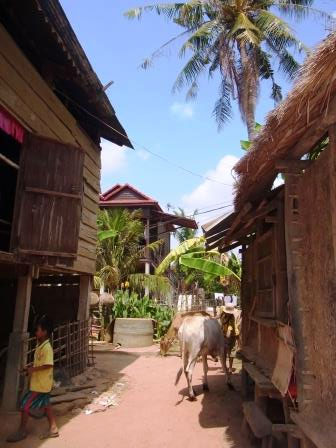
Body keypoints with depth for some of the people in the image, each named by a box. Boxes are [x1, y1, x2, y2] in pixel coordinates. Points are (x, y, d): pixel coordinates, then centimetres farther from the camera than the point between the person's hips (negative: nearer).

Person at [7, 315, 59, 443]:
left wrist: (33, 369, -22)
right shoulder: (40, 346, 8)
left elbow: (48, 365, -29)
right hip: (39, 383, 9)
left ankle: (22, 431, 19)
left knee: (25, 405, 1)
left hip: (41, 384, -9)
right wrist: (30, 368, 5)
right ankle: (53, 429, 25)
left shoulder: (46, 347, -23)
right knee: (45, 405, 16)